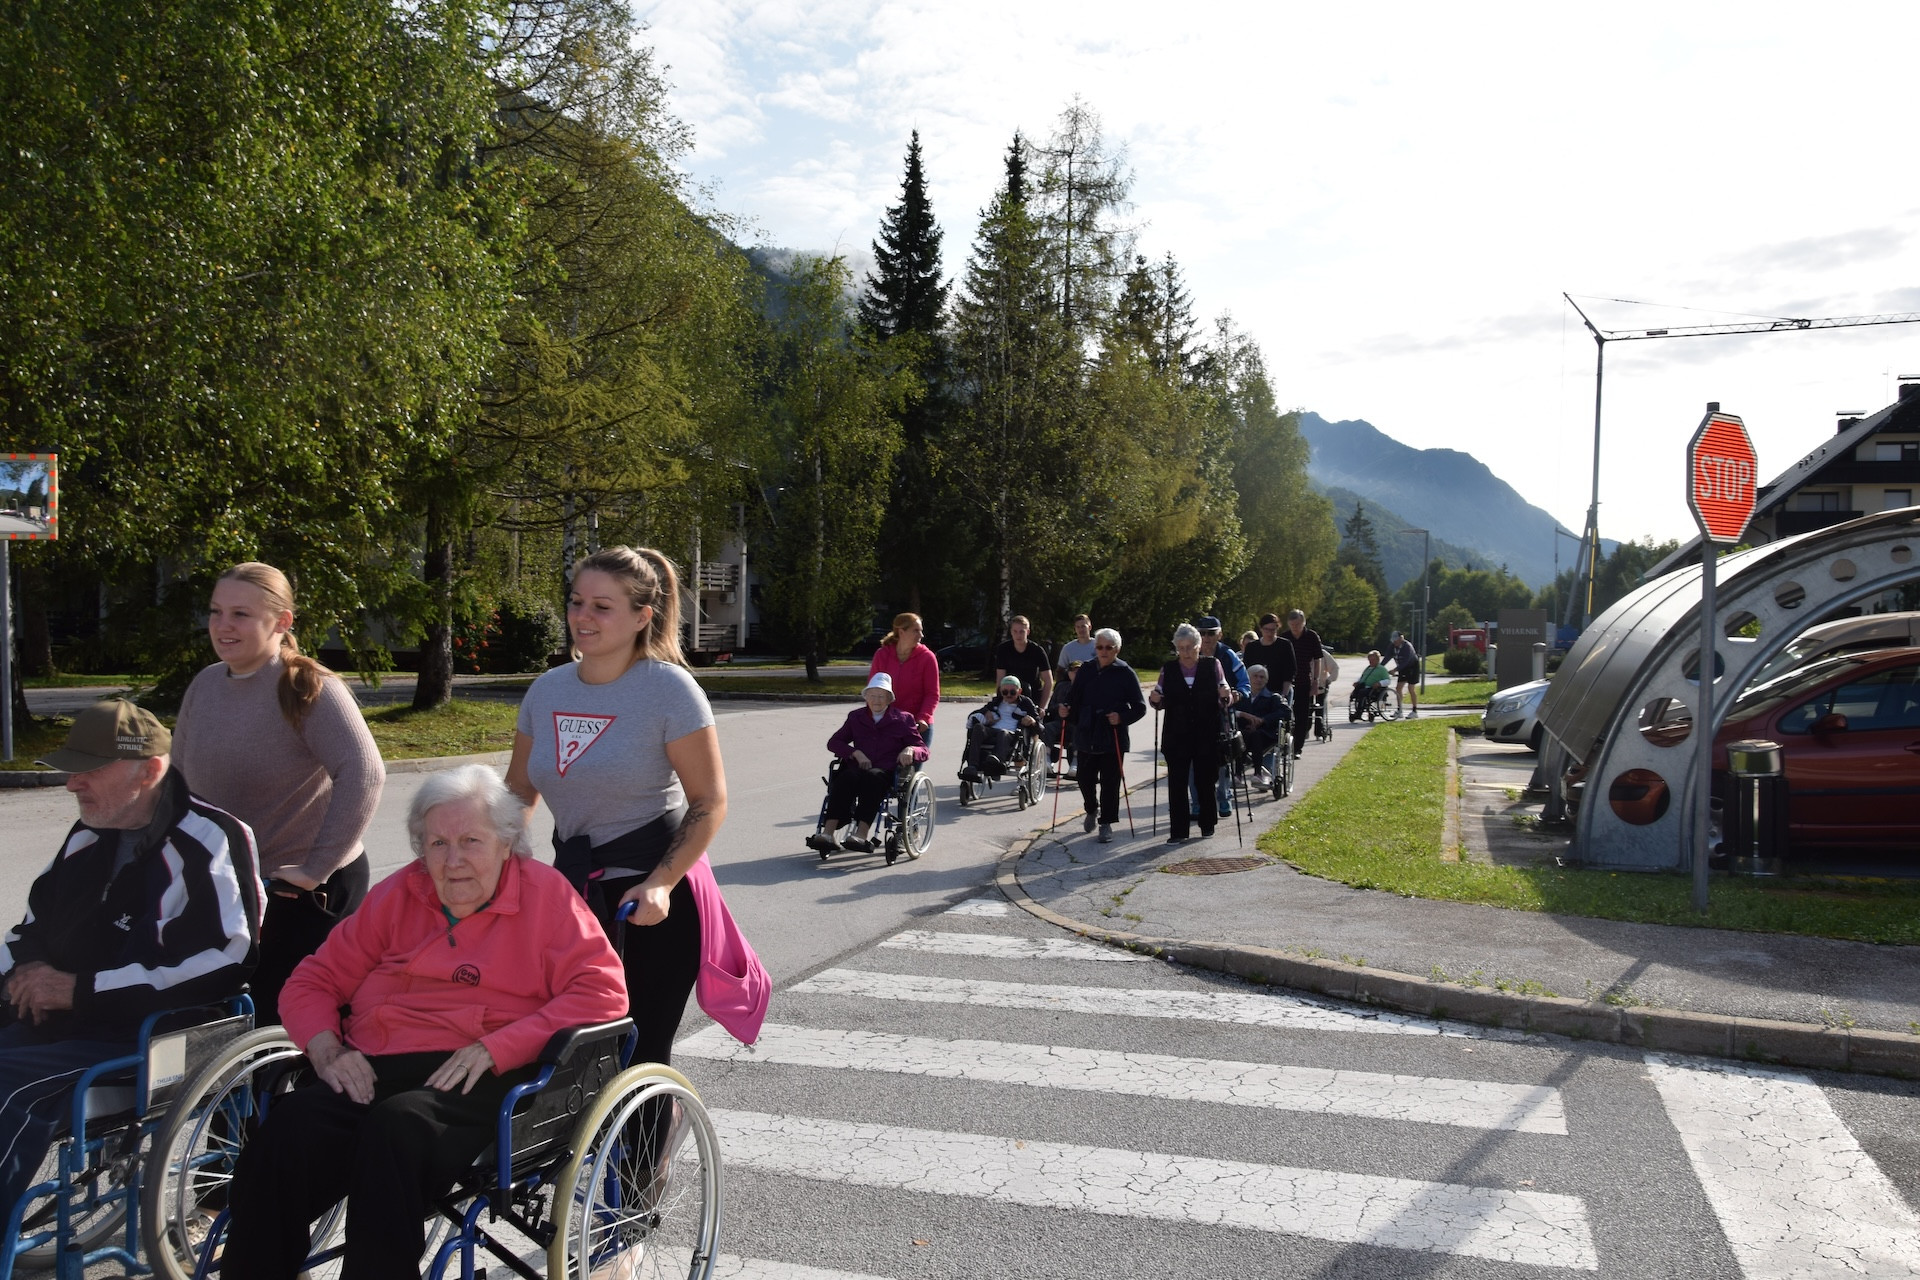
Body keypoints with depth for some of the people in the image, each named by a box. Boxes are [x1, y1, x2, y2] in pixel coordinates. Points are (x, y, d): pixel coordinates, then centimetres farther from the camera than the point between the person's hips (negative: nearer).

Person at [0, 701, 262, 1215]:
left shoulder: (207, 842, -13)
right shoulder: (88, 837, 14)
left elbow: (220, 965, -23)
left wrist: (80, 989, -19)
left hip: (151, 1041, -8)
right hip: (53, 1022, 9)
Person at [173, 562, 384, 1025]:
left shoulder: (309, 690, -15)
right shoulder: (206, 684, 5)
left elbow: (364, 775, -27)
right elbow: (179, 776, 17)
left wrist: (317, 868, -26)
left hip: (307, 894, -7)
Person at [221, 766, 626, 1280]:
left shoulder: (544, 891, 7)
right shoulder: (398, 894, 21)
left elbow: (603, 991, -3)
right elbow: (314, 980, 24)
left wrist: (495, 1048, -11)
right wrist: (328, 1051, 2)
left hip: (478, 1081, -4)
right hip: (370, 1070, 4)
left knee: (397, 1127, -36)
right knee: (290, 1128, -28)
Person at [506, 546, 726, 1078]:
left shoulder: (668, 688, -12)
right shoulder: (547, 690, 4)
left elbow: (710, 803, -12)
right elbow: (518, 792, 15)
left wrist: (660, 884, -22)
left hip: (649, 901, -5)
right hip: (573, 893, 5)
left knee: (639, 1057, 0)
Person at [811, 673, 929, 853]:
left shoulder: (902, 719, 15)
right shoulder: (856, 717, 22)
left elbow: (923, 750, 13)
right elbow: (833, 742, 18)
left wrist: (910, 750, -12)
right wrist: (855, 753, -1)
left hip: (886, 772, -2)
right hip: (858, 768, 2)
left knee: (872, 777, -38)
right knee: (846, 777, -34)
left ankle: (861, 835, -52)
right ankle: (828, 833, -47)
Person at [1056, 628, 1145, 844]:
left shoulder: (1125, 673, -5)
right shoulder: (1086, 670, 6)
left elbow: (1139, 708, -5)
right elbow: (1074, 698, 13)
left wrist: (1122, 718, -21)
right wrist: (1067, 710, -8)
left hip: (1113, 738, -4)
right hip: (1086, 735, 4)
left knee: (1110, 782, 1)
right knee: (1085, 778, 12)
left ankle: (1106, 823, 13)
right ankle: (1092, 811, 39)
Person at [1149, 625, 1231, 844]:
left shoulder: (1212, 665, 3)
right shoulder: (1168, 669, 6)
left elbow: (1225, 699, 6)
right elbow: (1162, 701, 10)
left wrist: (1226, 695, -17)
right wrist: (1155, 698, -12)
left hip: (1207, 735, -1)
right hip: (1177, 735, 1)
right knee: (1177, 783, -2)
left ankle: (1207, 826, 23)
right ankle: (1178, 830, 3)